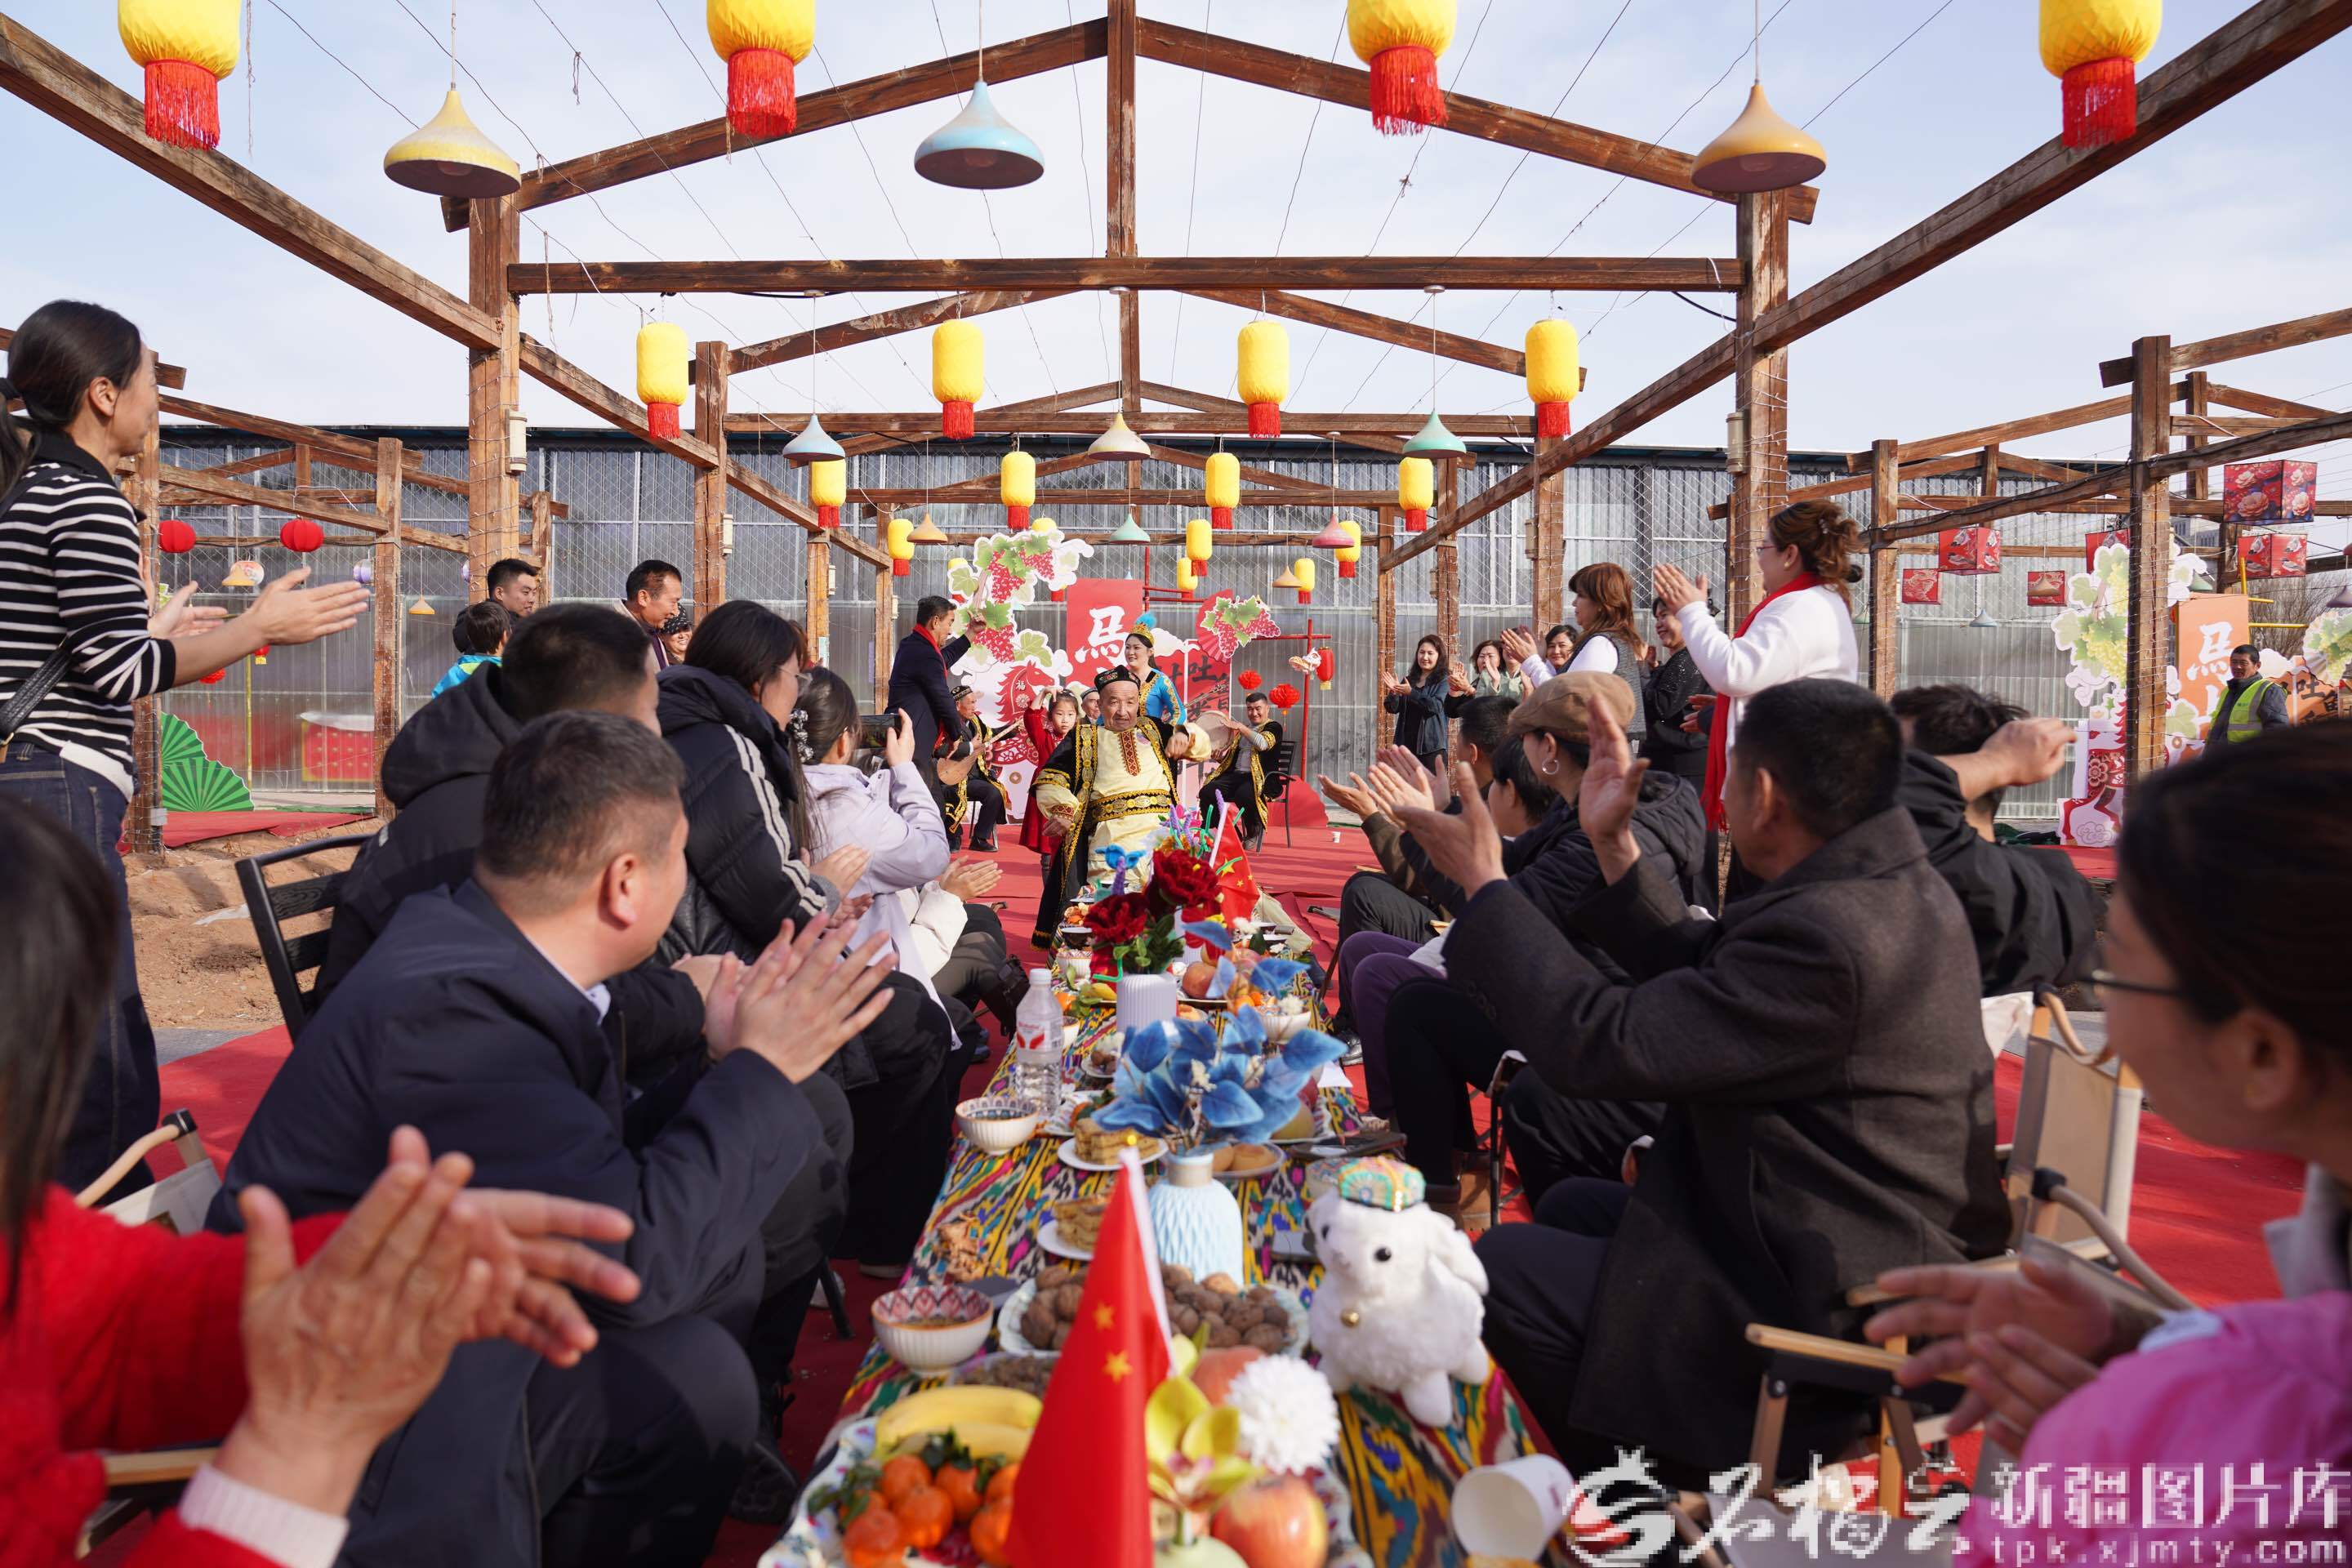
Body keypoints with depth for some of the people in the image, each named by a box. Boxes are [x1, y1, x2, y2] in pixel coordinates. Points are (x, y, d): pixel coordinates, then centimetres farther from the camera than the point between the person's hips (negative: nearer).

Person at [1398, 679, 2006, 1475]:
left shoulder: (1826, 932, -30)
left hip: (1840, 1320, -10)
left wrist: (1485, 882, -16)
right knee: (1569, 1207, 18)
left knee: (1505, 1266, -7)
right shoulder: (1892, 887, 2)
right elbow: (1704, 978, 11)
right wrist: (1613, 844, 9)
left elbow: (1597, 1043, -27)